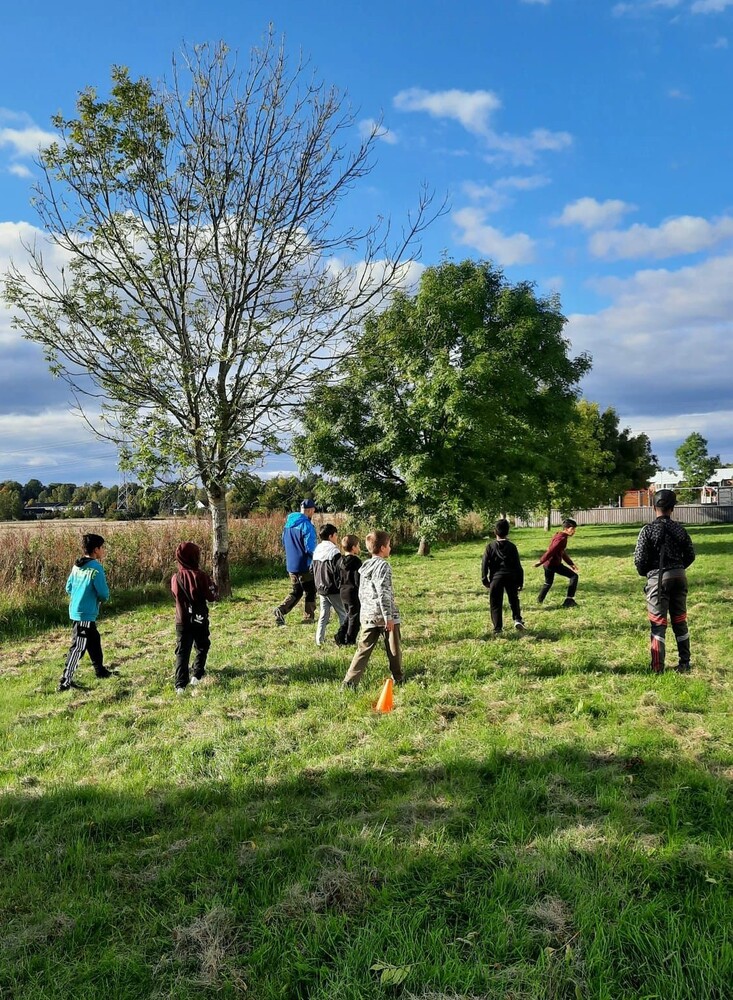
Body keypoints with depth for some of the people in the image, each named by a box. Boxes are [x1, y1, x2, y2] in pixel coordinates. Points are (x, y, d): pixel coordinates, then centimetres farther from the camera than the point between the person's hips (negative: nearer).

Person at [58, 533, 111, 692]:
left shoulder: (76, 566, 6)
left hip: (76, 610, 9)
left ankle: (100, 670, 36)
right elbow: (104, 594, -17)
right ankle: (65, 682, -1)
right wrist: (103, 598, 5)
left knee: (94, 640, 22)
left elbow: (68, 588, 12)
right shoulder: (96, 568, -18)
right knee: (78, 647, -4)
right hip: (86, 613, -9)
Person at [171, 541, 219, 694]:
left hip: (182, 621, 2)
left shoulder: (175, 578, -5)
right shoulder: (200, 576, -15)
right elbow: (212, 596, -8)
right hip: (200, 620, -2)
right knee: (202, 647, 20)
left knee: (182, 652, 3)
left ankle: (180, 684, -4)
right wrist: (212, 584, 9)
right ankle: (197, 675, 19)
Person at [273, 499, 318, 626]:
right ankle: (309, 617, 16)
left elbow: (284, 542, 18)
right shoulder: (306, 525, -18)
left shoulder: (288, 523, 7)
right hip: (305, 565, -7)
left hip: (291, 564, 7)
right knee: (310, 591, 10)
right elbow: (310, 548, -20)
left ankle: (281, 610, -2)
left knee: (296, 591, 17)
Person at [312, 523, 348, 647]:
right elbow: (338, 571, -17)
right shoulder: (334, 551, -15)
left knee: (324, 614, 13)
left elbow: (313, 570, 15)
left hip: (321, 589, 7)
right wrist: (341, 587, -11)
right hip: (333, 589, -7)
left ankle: (319, 639, 11)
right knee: (343, 614, 5)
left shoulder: (317, 550, 9)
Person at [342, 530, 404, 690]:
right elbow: (383, 593, -19)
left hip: (367, 616, 7)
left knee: (363, 649, 7)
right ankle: (398, 679, 27)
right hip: (383, 615, -7)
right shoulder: (383, 566, -13)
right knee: (394, 649, 12)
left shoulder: (365, 567, 11)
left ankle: (349, 682, 0)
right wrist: (389, 617, -18)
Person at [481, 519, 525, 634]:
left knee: (495, 604, 6)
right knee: (514, 600, 20)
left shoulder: (490, 546, 0)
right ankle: (517, 619, 1)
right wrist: (520, 581, 10)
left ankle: (497, 628, 3)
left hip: (496, 577, -1)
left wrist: (485, 579, 6)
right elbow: (517, 565, 3)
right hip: (511, 577, 1)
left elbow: (485, 563, -1)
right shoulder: (511, 546, 1)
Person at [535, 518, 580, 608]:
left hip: (548, 564, 10)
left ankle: (539, 600, 37)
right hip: (553, 564, -10)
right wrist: (540, 562, -23)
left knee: (548, 582, 27)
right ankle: (569, 600, -5)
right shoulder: (561, 538, -18)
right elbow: (551, 551, -23)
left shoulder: (559, 536, 15)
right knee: (574, 576, -4)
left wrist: (571, 564, 19)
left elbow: (563, 553, 22)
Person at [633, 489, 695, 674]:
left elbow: (639, 559, -12)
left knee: (658, 623, 1)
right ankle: (684, 663, 22)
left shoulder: (648, 529, -10)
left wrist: (644, 573, 8)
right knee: (680, 621, 15)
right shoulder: (679, 528, 2)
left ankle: (657, 667, 3)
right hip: (679, 577, 4)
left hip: (658, 578, -4)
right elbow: (690, 556, 7)